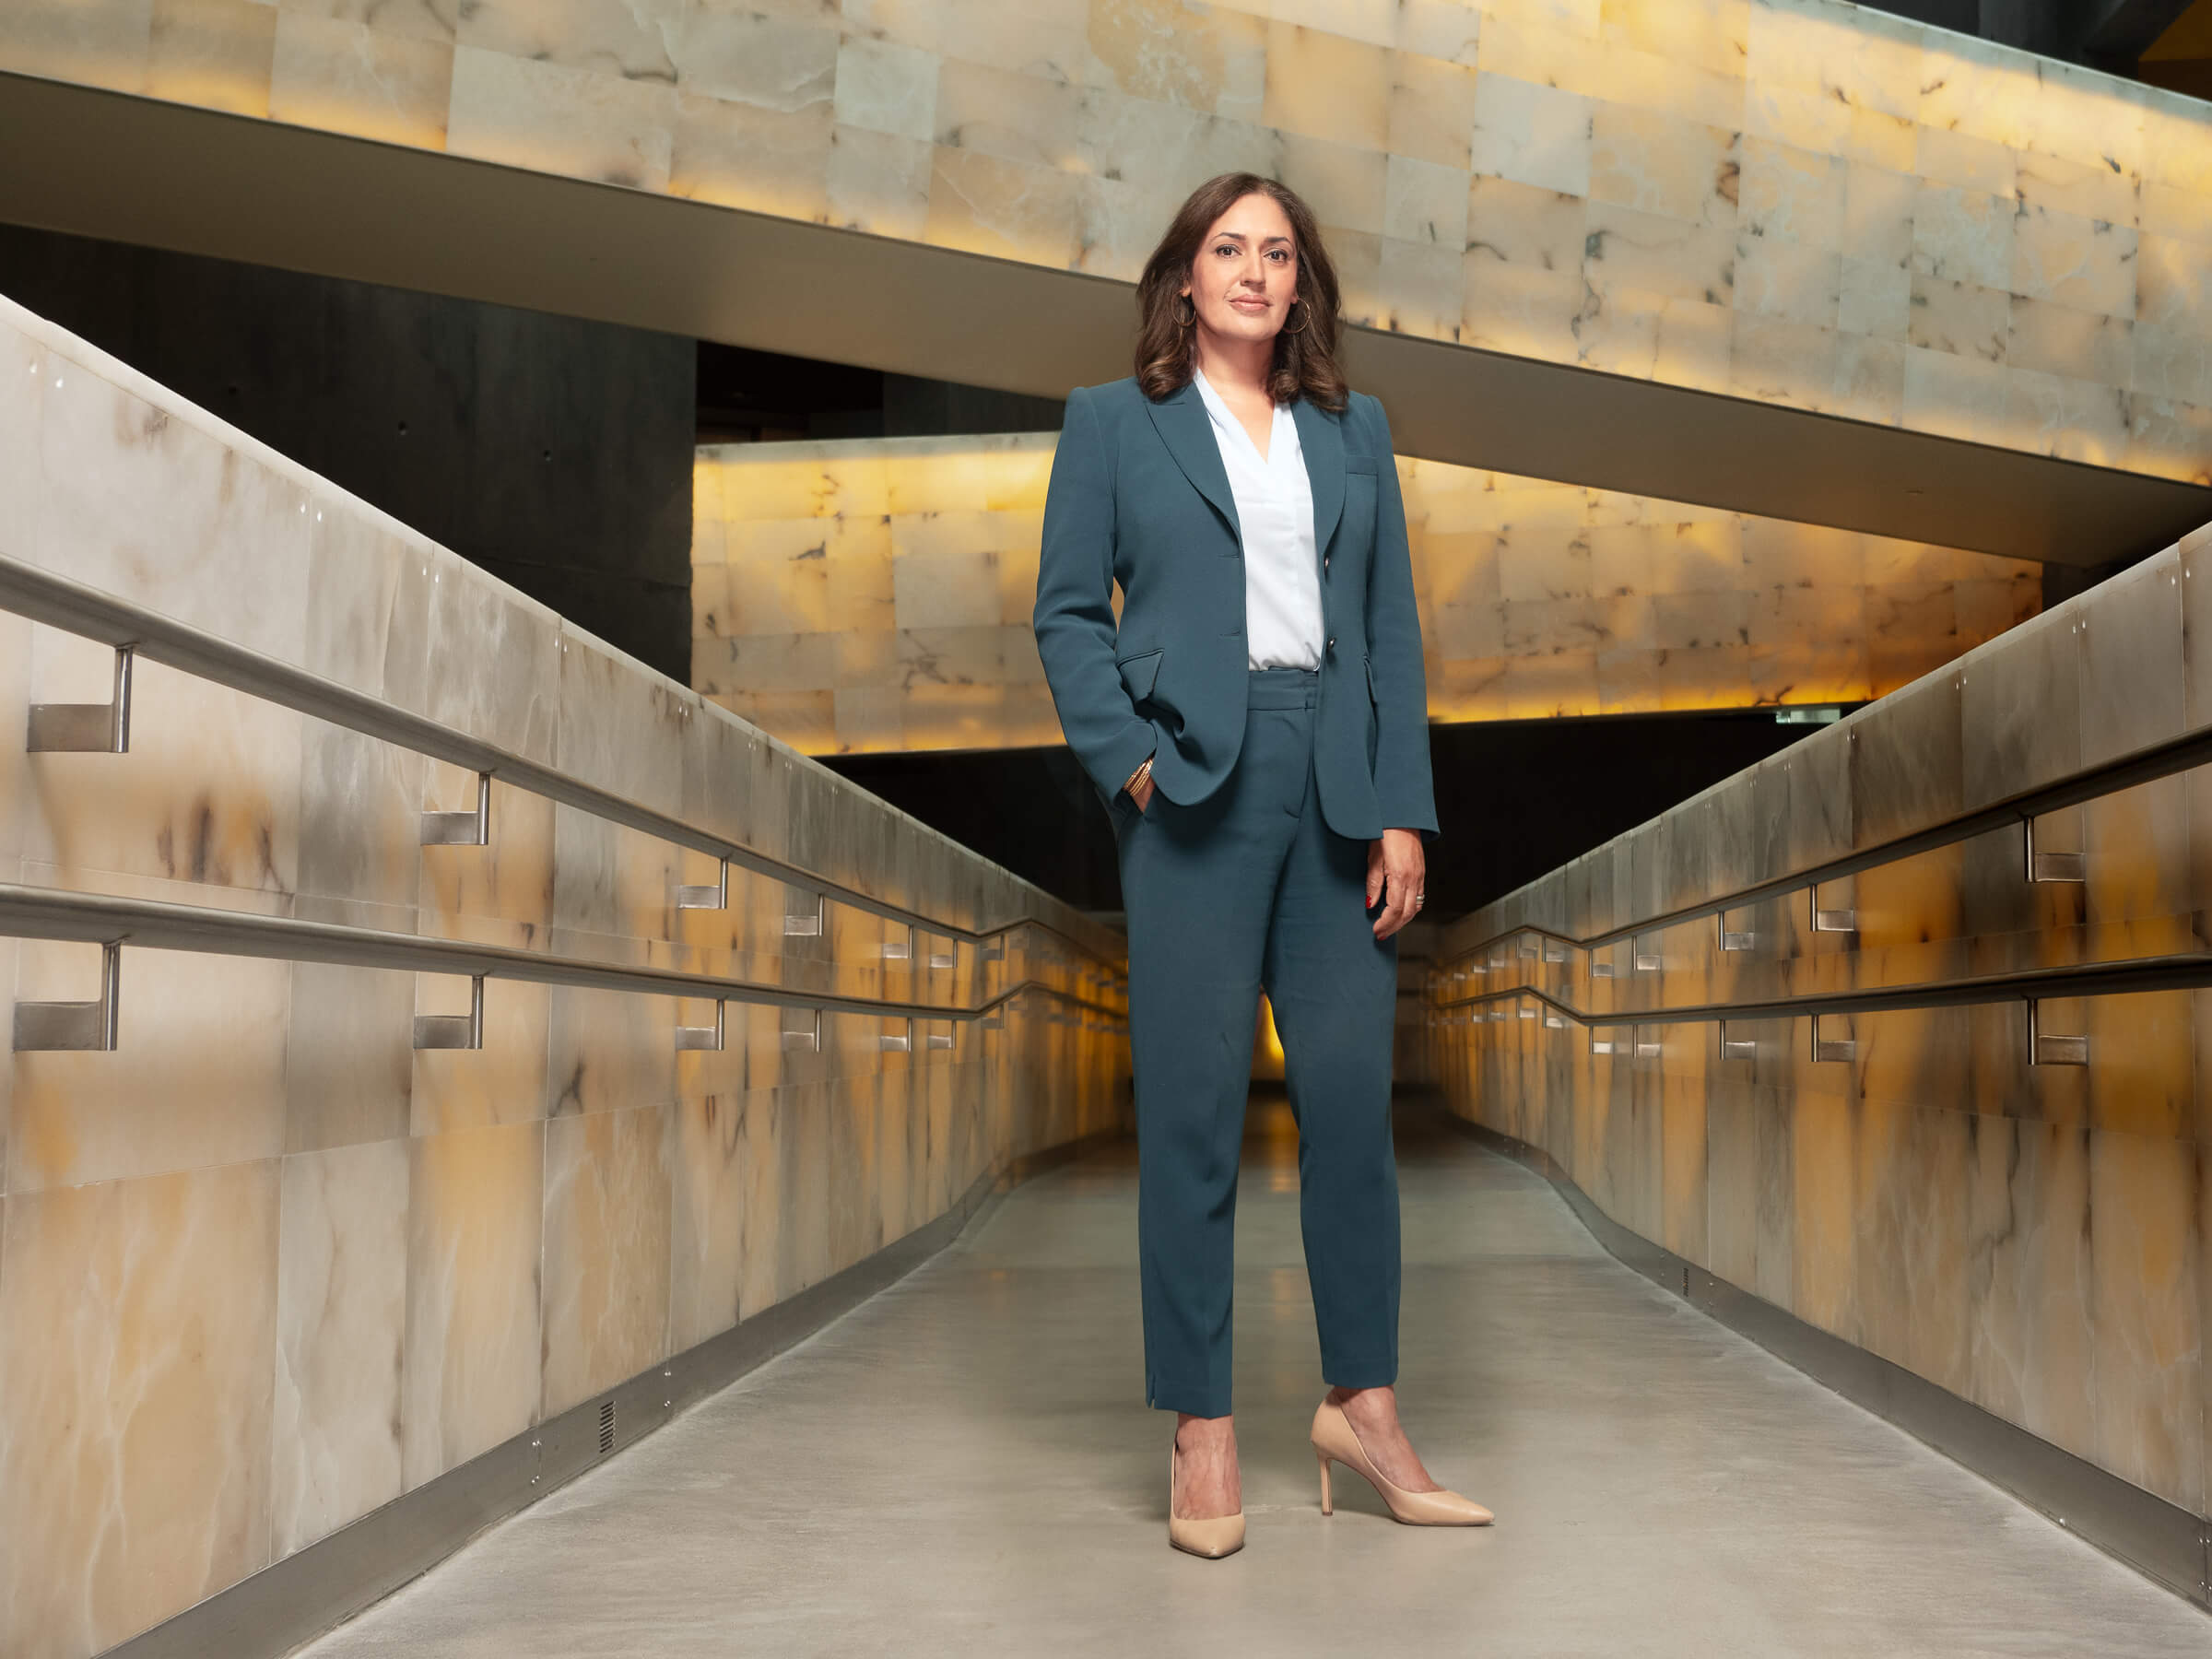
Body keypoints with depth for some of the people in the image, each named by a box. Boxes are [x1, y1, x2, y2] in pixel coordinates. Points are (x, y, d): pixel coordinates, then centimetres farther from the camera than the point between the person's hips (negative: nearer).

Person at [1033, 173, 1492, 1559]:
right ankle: (1203, 1430, 9)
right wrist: (1128, 757, -11)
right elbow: (1068, 612, 4)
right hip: (1195, 789, -3)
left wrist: (1403, 813, 3)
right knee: (1193, 1110, -1)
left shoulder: (1355, 430, 17)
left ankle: (1363, 1402, 18)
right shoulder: (1113, 422, 9)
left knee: (1354, 1094, 4)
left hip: (1337, 790, 3)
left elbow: (1394, 627, 12)